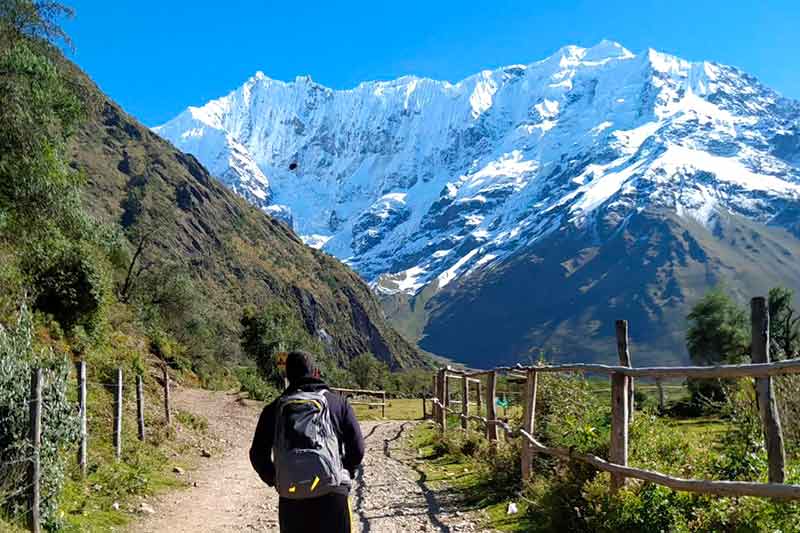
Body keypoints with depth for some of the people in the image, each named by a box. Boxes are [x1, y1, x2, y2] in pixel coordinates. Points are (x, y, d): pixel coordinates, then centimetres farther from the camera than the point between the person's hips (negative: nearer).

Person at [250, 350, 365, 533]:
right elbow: (357, 449, 3)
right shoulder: (337, 403, 6)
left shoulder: (274, 408, 10)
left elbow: (258, 455, 7)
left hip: (290, 500, 2)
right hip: (332, 495, -2)